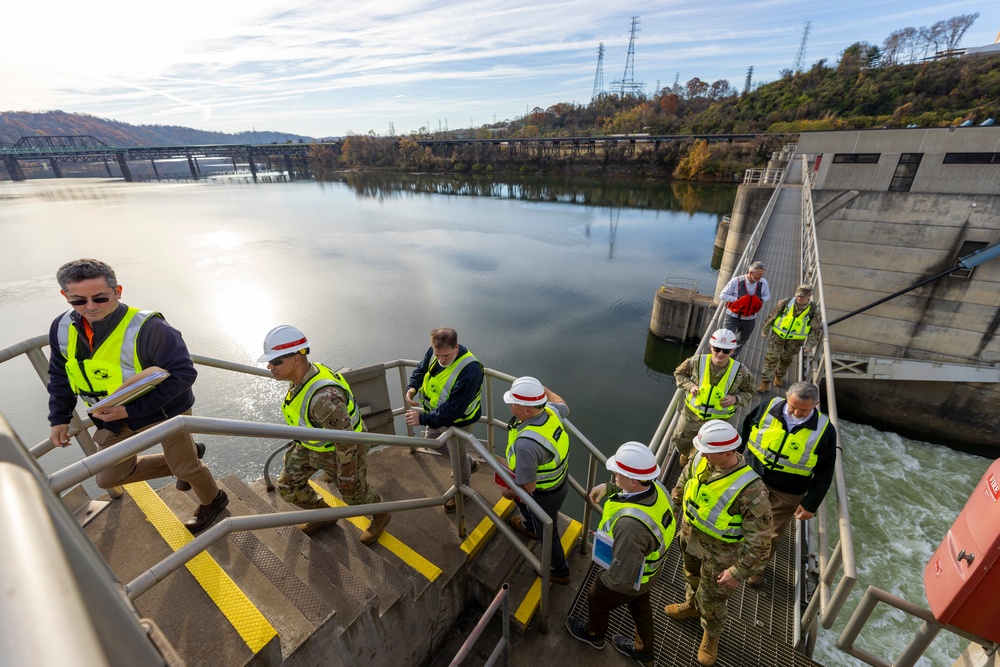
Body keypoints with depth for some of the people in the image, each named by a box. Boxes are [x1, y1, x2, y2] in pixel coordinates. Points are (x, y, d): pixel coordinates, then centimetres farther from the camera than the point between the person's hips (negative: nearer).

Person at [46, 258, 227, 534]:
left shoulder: (147, 328, -31)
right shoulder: (62, 328, -6)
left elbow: (184, 374, -30)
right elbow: (59, 375, 11)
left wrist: (130, 410, -29)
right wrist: (59, 418, 6)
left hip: (165, 412, -7)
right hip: (115, 419, 7)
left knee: (185, 467, 10)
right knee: (109, 478, 17)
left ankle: (213, 501, 40)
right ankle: (183, 458, 34)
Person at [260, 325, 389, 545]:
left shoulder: (324, 397, -43)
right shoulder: (301, 376, -13)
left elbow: (346, 441, -33)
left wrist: (346, 477, -20)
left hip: (345, 450, -8)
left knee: (354, 493, 16)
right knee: (288, 487, 16)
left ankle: (381, 515, 49)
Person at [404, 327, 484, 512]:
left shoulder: (470, 370, -40)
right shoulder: (434, 352, -16)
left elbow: (453, 410, -37)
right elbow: (421, 369, 1)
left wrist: (423, 419, -35)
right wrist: (412, 387, -20)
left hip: (458, 422, -8)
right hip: (437, 414, 8)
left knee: (458, 456, 16)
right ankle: (470, 464, 52)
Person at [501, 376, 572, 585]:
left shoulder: (526, 443, -43)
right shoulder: (550, 410, -20)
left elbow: (527, 486, -32)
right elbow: (564, 407, 7)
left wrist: (508, 492, -11)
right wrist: (544, 390, 20)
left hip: (545, 495, -8)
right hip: (559, 480, 8)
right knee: (522, 499, 34)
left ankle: (559, 572, 50)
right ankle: (529, 527, 66)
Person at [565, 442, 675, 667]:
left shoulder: (631, 524, -48)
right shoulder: (658, 487, -24)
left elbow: (622, 577, -36)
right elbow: (638, 487, 3)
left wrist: (604, 579, -16)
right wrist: (609, 487, -3)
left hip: (627, 579, -6)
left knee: (597, 598, 26)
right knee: (640, 605, 33)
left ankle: (594, 634, 58)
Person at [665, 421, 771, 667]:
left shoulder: (750, 490, -38)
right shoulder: (702, 458, -21)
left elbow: (759, 540, -26)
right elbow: (685, 478, 3)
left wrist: (738, 572, -19)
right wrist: (673, 501, 14)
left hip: (719, 553, -5)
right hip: (689, 536, 5)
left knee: (711, 598, 20)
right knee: (692, 576, 32)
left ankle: (711, 634, 51)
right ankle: (691, 605, 62)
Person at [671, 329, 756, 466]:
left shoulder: (741, 372, -19)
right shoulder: (697, 361, -20)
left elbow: (749, 392, -1)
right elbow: (679, 373, -2)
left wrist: (736, 399, -21)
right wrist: (690, 386, -20)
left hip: (718, 420, 0)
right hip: (691, 414, 1)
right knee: (680, 442, 20)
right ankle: (686, 454, 57)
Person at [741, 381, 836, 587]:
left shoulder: (824, 430, -17)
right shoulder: (768, 408, -16)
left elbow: (824, 474, -8)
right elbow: (746, 431, 0)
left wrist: (811, 504, -6)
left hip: (788, 493, -1)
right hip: (754, 479, 1)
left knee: (772, 533, 16)